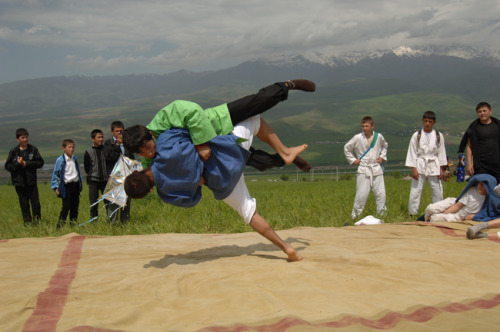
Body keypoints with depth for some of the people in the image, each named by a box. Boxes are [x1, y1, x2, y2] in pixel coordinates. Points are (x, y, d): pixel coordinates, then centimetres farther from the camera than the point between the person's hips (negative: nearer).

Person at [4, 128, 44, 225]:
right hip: (19, 183, 0)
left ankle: (37, 223, 14)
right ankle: (28, 224, 14)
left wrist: (26, 163, -12)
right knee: (24, 205, 6)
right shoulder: (13, 151, 0)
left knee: (36, 204, 0)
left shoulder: (33, 149, 1)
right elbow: (7, 166, 1)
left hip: (31, 182, 0)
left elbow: (40, 162, -3)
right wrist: (18, 164, -16)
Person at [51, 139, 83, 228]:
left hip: (76, 184, 6)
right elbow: (55, 174, -4)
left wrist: (80, 181, 23)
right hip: (66, 186, -6)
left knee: (75, 206, 9)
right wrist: (56, 187, -7)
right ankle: (60, 224, -2)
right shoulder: (60, 160, -8)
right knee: (66, 206, -8)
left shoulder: (75, 158, 10)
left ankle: (73, 223, 19)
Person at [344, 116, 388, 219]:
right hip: (363, 170, -3)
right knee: (361, 194, -6)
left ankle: (382, 214, 21)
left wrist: (382, 157, 12)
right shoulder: (357, 138, -5)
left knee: (381, 193, 3)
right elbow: (347, 148, 9)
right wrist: (353, 160, 3)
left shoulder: (379, 137, 3)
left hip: (377, 169, 3)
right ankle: (355, 215, 5)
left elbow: (384, 146, 26)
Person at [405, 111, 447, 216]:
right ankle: (412, 214, 5)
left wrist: (441, 169, 3)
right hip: (420, 166, -1)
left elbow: (441, 152, 8)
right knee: (415, 191, -4)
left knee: (438, 192, 4)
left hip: (434, 167, 1)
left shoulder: (438, 136, 4)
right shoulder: (416, 135, 0)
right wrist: (413, 169, -6)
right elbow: (412, 152, 0)